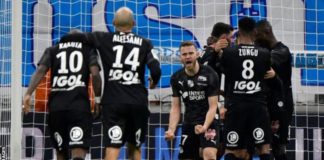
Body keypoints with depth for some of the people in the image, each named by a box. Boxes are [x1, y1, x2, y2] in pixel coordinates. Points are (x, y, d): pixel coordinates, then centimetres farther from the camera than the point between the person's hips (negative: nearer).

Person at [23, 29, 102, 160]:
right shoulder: (89, 49, 16)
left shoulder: (52, 50, 20)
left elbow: (40, 71, 4)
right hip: (79, 103, -3)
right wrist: (98, 99, 8)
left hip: (56, 103, 3)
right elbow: (95, 74, -1)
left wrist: (28, 94, -4)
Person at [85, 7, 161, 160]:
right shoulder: (144, 43, 6)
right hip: (138, 102, 2)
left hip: (114, 101, -2)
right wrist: (154, 82, 17)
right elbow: (156, 70, -4)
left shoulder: (105, 39, 4)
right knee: (135, 147, 18)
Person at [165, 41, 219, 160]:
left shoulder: (210, 75, -13)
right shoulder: (176, 78, 0)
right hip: (188, 123, 5)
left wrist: (205, 126, -30)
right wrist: (171, 130, -13)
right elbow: (175, 108, 2)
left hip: (208, 122, -5)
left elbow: (213, 106, -14)